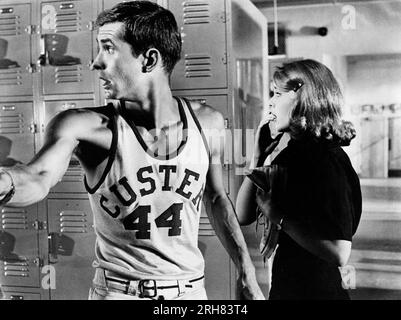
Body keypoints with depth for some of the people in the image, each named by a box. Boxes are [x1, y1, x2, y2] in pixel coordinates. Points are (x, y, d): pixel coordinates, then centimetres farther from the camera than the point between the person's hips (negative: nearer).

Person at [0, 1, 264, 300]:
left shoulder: (207, 123, -7)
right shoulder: (87, 127, -14)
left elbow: (217, 200, 6)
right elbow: (38, 180, -30)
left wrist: (247, 275, 6)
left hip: (192, 289, 3)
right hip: (118, 290, -2)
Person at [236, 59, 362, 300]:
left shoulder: (327, 160, -20)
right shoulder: (290, 154, 4)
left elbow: (339, 253, -27)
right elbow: (243, 216, 0)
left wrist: (277, 215, -21)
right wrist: (258, 156, -7)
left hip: (318, 289, -8)